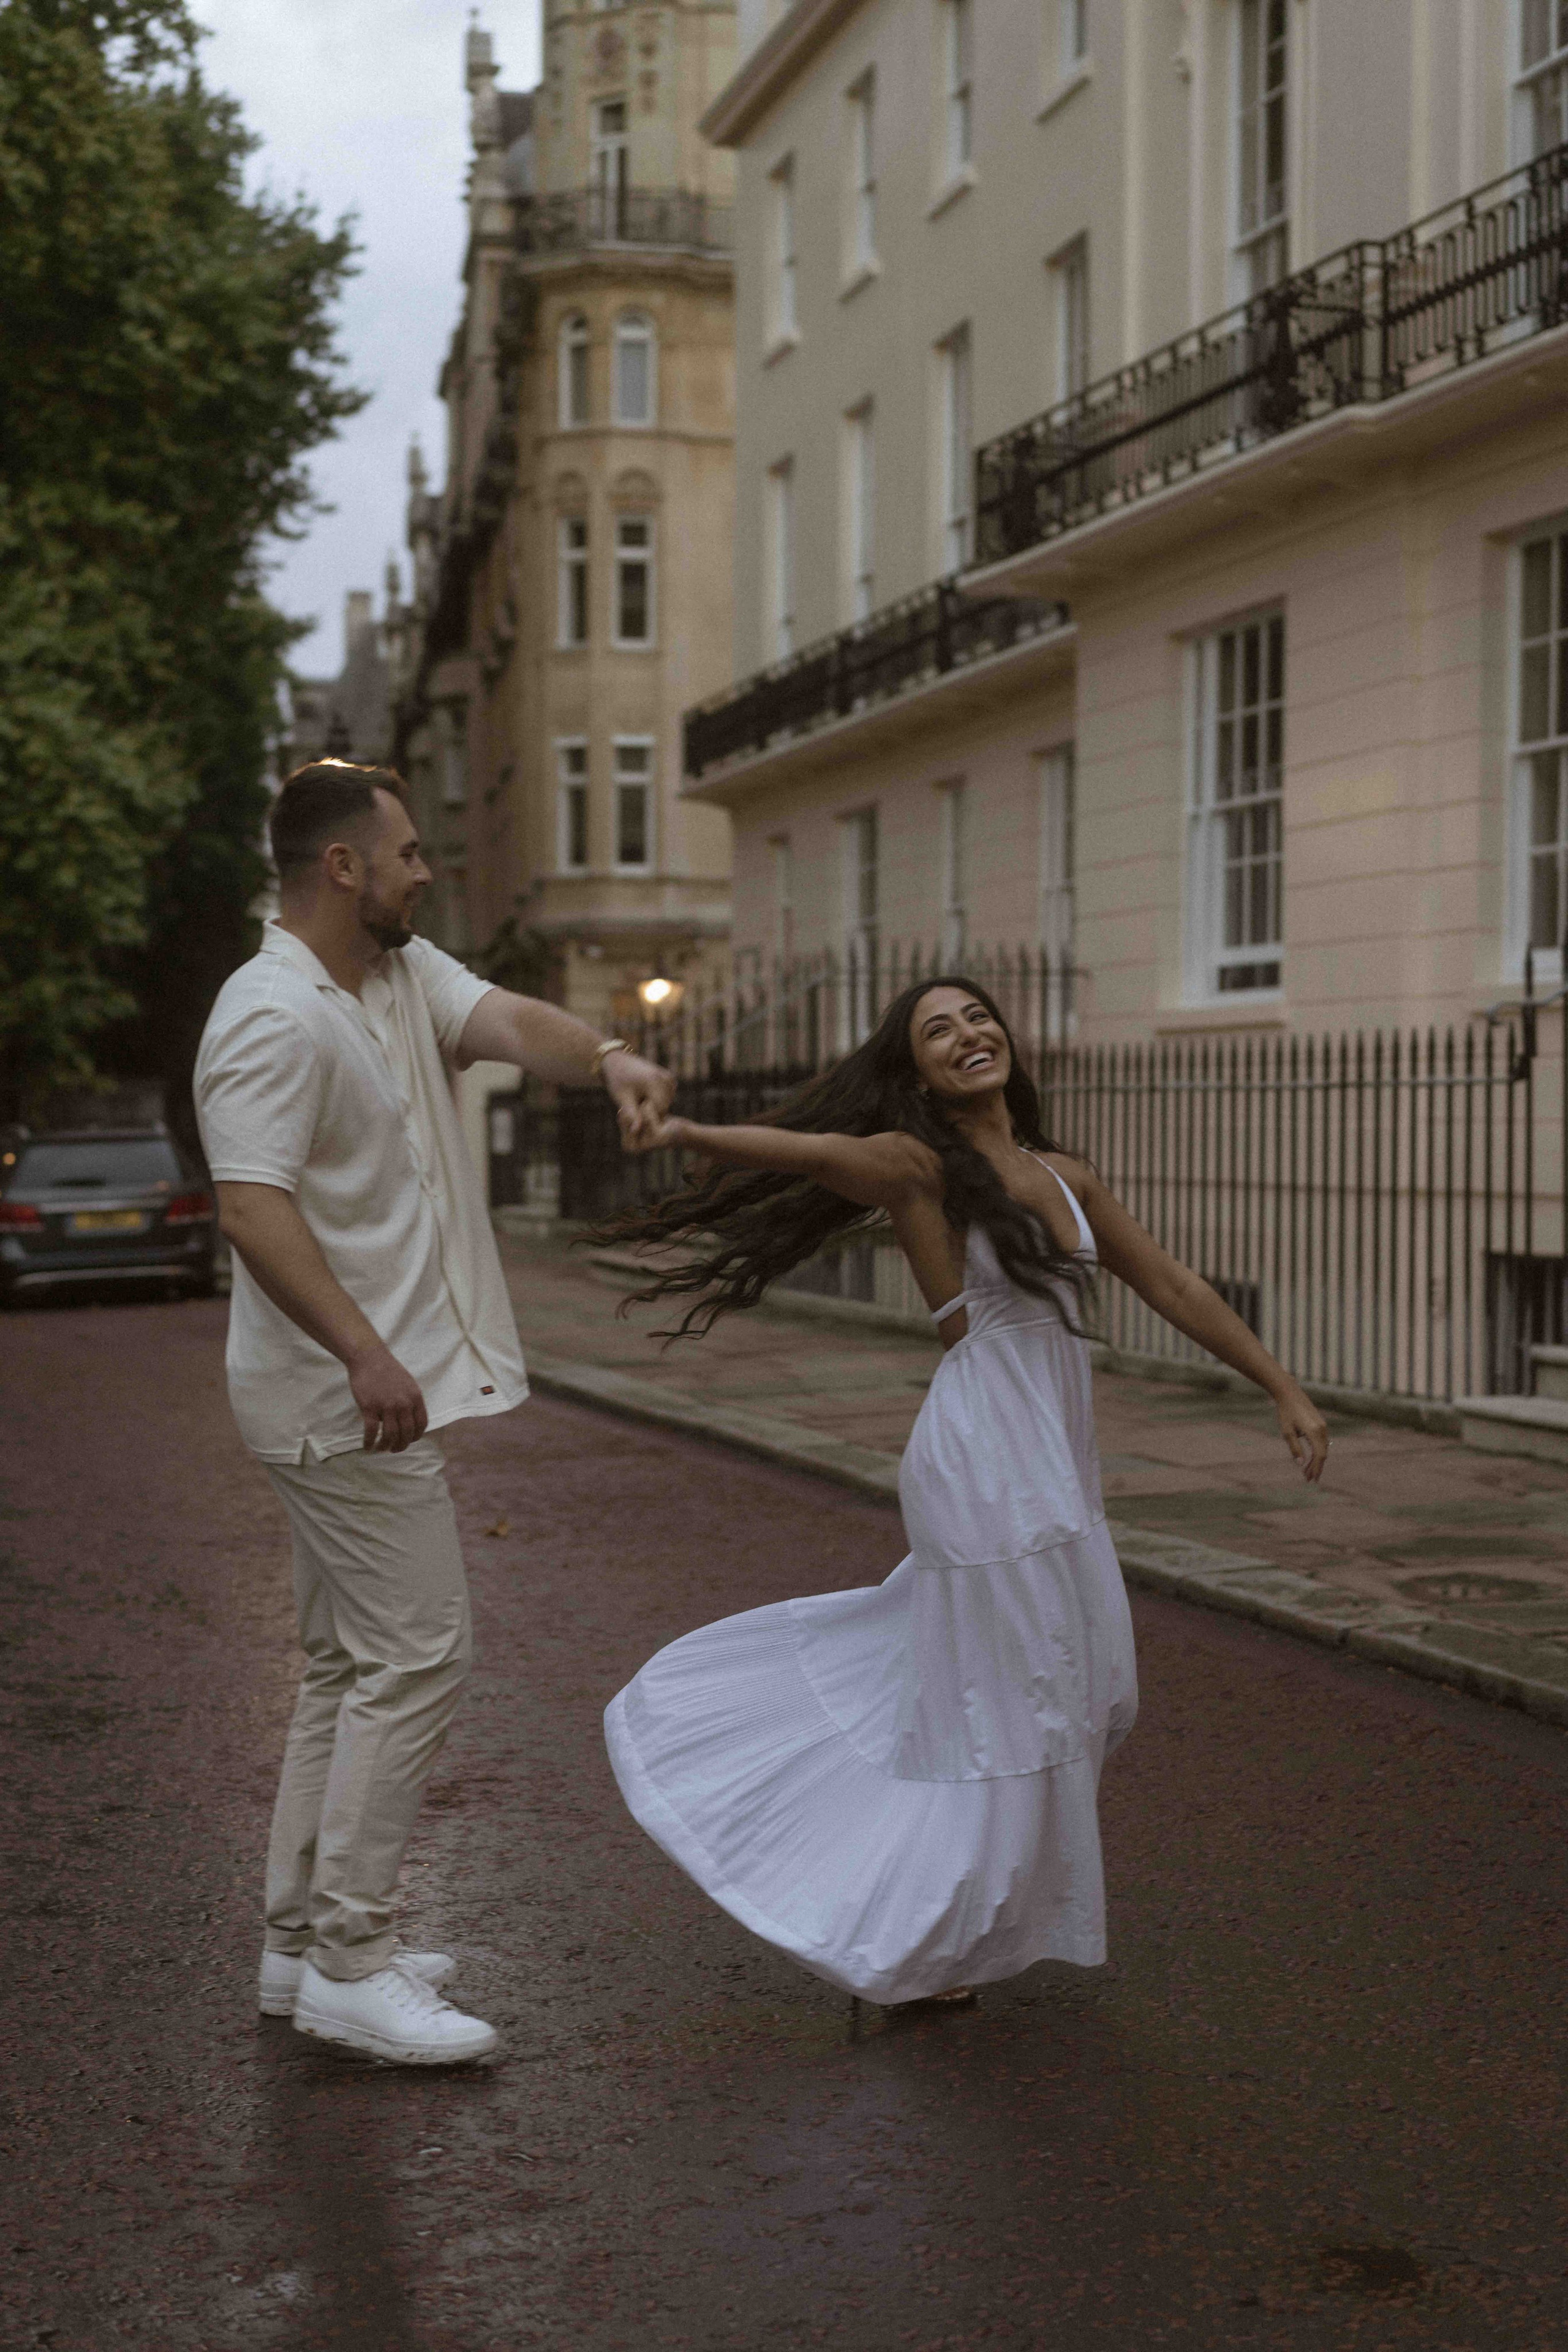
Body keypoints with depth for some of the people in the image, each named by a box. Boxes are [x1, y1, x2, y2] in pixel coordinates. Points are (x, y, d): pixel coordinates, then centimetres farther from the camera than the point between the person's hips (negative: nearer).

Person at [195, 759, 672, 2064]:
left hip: (380, 1391, 10)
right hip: (344, 1399, -10)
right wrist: (365, 1353, -34)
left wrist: (606, 1055, -26)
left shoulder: (407, 974, 11)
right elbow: (252, 1207, -26)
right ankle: (347, 1963, -1)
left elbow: (504, 1019, -4)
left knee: (352, 1665, 15)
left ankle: (303, 1938, 24)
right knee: (415, 1659, -9)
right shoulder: (276, 1017, -17)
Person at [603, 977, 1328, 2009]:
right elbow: (800, 1148, -24)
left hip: (1056, 1461, 8)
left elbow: (1174, 1286, 15)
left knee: (1081, 1694, 17)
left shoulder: (1065, 1177, 12)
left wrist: (1286, 1390, 15)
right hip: (987, 1455, -8)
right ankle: (914, 1953, 16)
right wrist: (685, 1132, -42)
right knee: (1007, 1710, -1)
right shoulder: (917, 1166, -7)